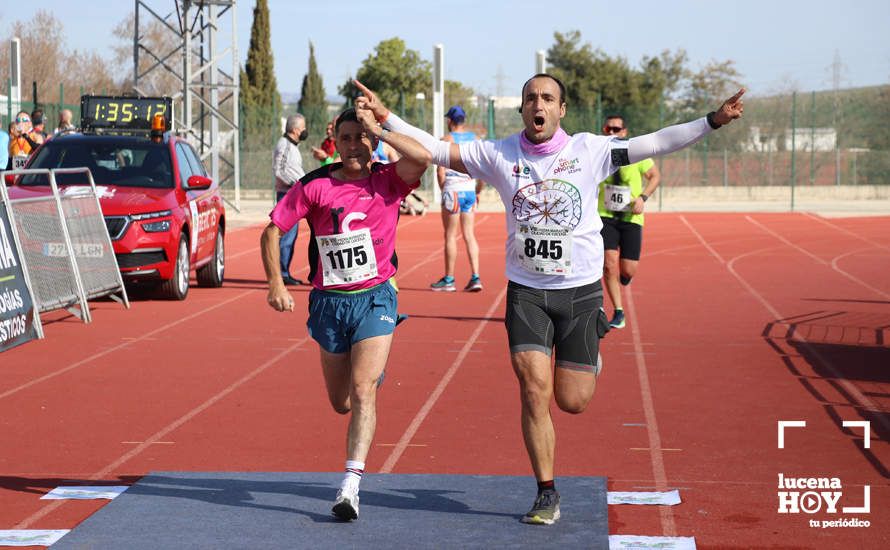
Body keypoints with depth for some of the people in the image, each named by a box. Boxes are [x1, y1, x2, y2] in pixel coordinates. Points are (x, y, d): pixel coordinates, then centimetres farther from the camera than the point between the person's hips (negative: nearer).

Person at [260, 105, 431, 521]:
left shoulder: (387, 181, -6)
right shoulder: (314, 186, -4)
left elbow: (422, 157, -27)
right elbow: (272, 232, 1)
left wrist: (376, 128, -21)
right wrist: (275, 282, -9)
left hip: (375, 297, -3)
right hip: (329, 300, 3)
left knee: (362, 391, -17)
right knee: (341, 402, 15)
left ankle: (350, 485, -19)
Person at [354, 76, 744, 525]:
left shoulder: (590, 150, -4)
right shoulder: (498, 155, -1)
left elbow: (657, 143, -6)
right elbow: (436, 150, -1)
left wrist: (713, 121, -13)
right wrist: (385, 117, -9)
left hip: (581, 290, -1)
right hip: (526, 291, 1)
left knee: (572, 401, 1)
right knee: (534, 389, -10)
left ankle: (589, 360, 39)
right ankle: (547, 495, 3)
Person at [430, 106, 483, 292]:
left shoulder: (447, 140, -8)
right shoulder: (475, 139, 8)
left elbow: (440, 171, -12)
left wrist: (444, 189, 2)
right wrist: (477, 191, 16)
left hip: (453, 190, -5)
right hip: (470, 190, 5)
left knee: (450, 235, 2)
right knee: (469, 235, 8)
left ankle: (449, 280, 6)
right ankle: (475, 277, 1)